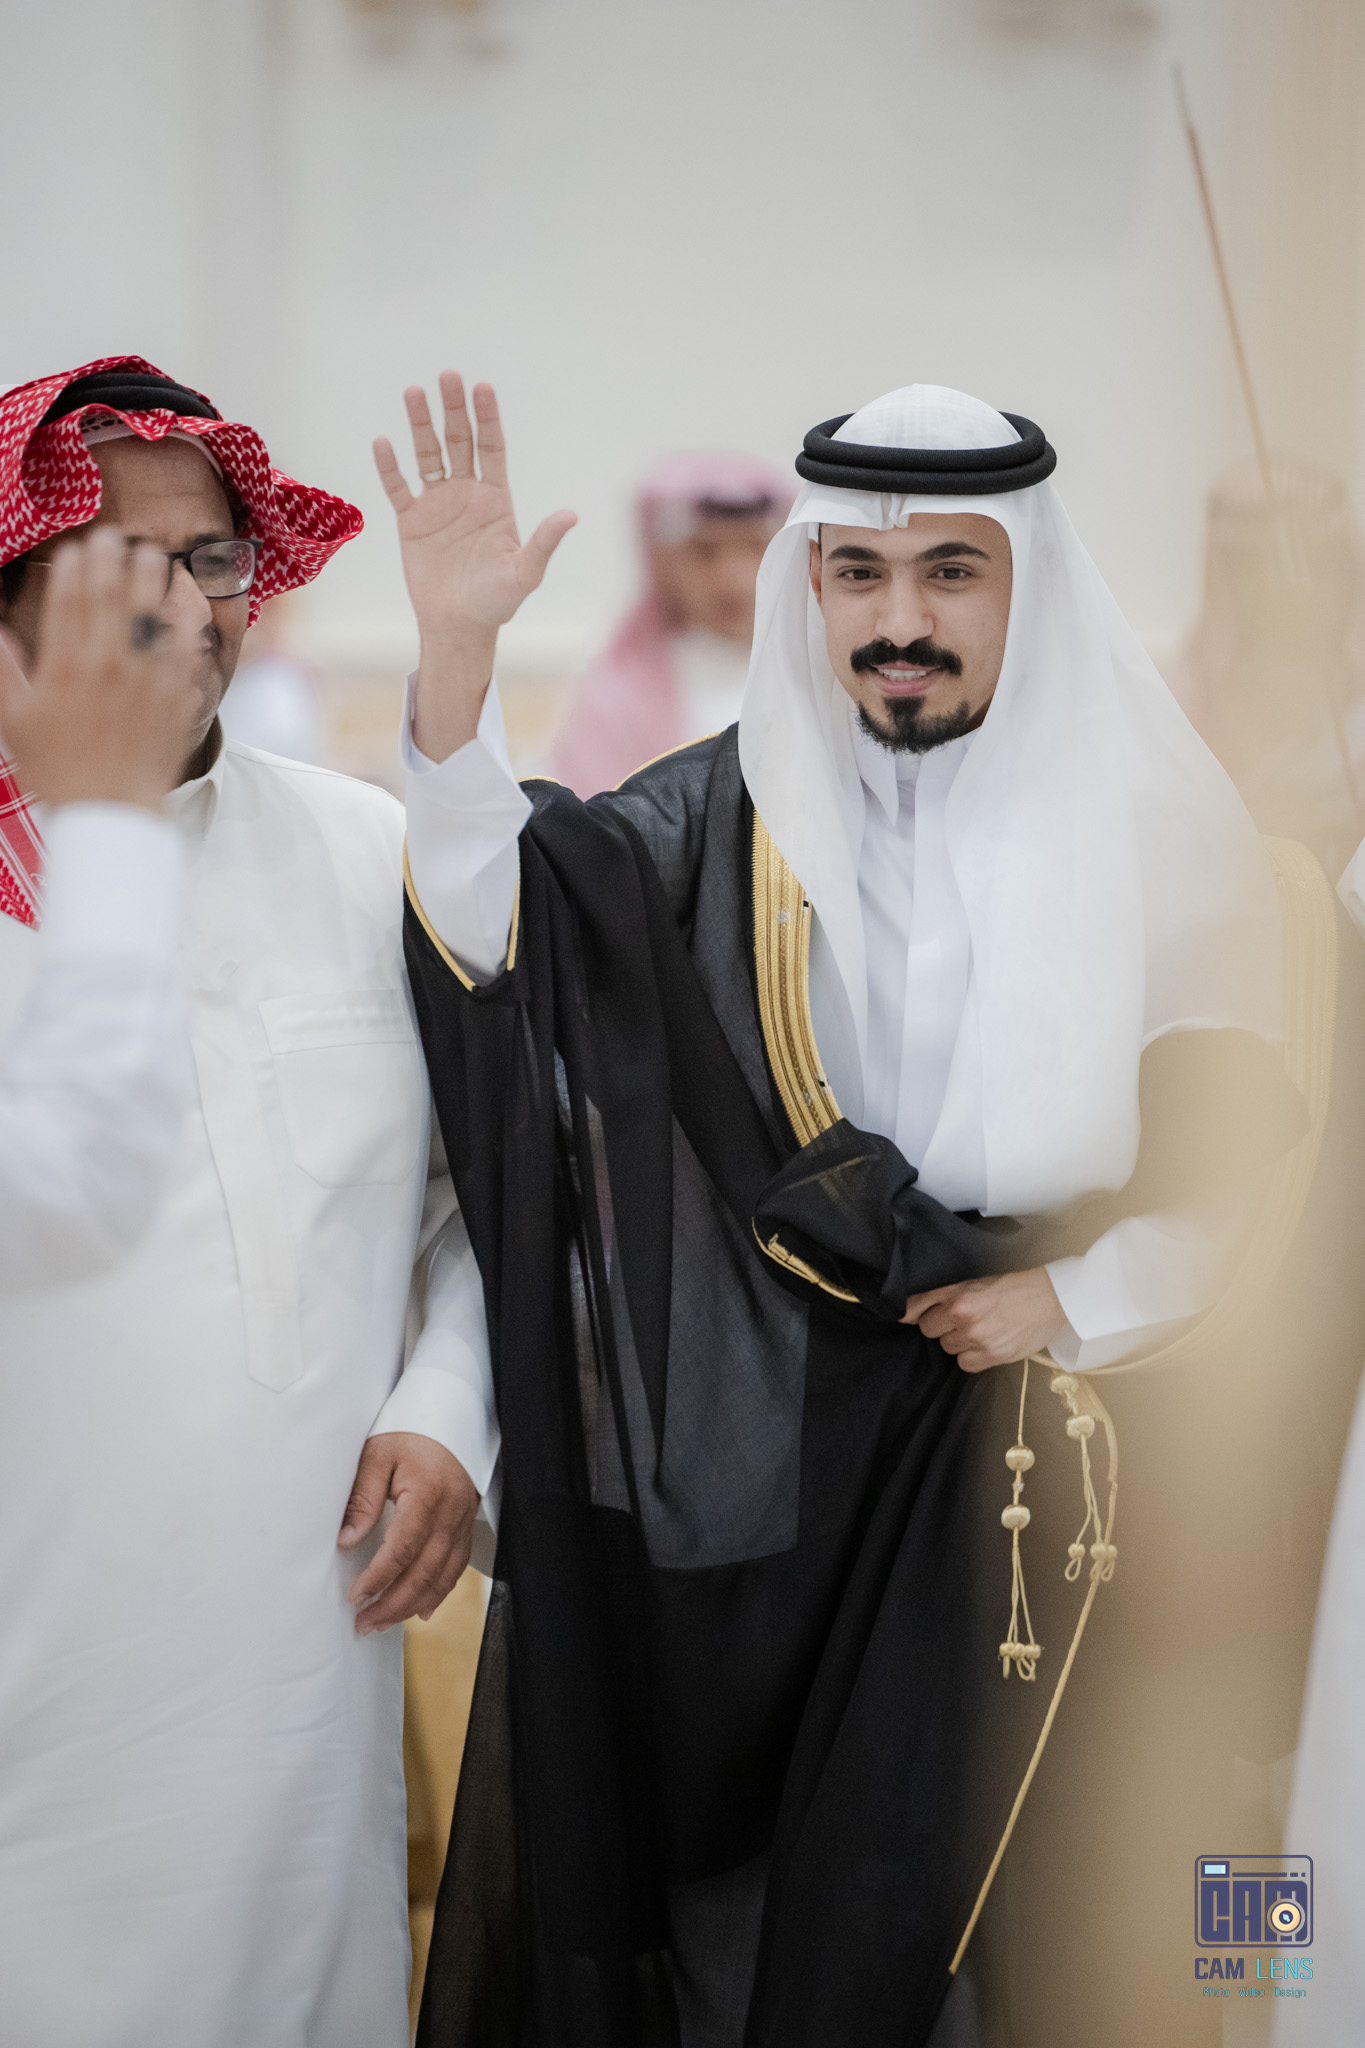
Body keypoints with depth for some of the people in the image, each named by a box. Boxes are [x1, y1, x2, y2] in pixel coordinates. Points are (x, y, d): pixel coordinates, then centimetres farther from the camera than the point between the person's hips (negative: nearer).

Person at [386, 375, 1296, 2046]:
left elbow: (1241, 1153, 8)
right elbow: (494, 912, -20)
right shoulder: (726, 822, -2)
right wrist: (456, 652, -33)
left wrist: (1083, 1300, -5)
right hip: (723, 1450, 0)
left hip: (989, 1446, 0)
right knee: (674, 1841, 8)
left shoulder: (1149, 845, -1)